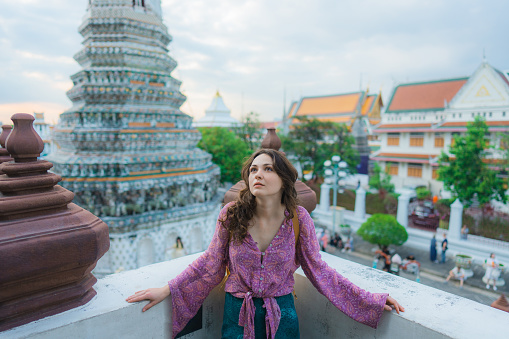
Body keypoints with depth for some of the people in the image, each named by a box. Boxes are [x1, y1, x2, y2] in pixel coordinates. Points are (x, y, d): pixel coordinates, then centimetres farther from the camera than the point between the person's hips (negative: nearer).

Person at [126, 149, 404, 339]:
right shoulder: (230, 215, -14)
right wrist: (168, 290, -6)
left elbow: (318, 270, -5)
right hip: (237, 311, 0)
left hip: (281, 313, 0)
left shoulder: (298, 219, -15)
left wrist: (371, 301, -6)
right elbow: (211, 263, -3)